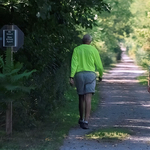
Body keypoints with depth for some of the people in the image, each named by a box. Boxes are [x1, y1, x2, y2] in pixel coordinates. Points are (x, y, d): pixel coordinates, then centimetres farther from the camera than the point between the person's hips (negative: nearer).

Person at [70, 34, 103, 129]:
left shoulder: (76, 50, 7)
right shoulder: (93, 50, 4)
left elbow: (74, 64, -6)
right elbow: (99, 65, 6)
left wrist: (71, 77, -11)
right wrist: (101, 75, 24)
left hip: (79, 75, 2)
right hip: (90, 75, -2)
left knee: (81, 98, 18)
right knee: (88, 99, -11)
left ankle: (82, 119, 30)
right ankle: (86, 122, -24)